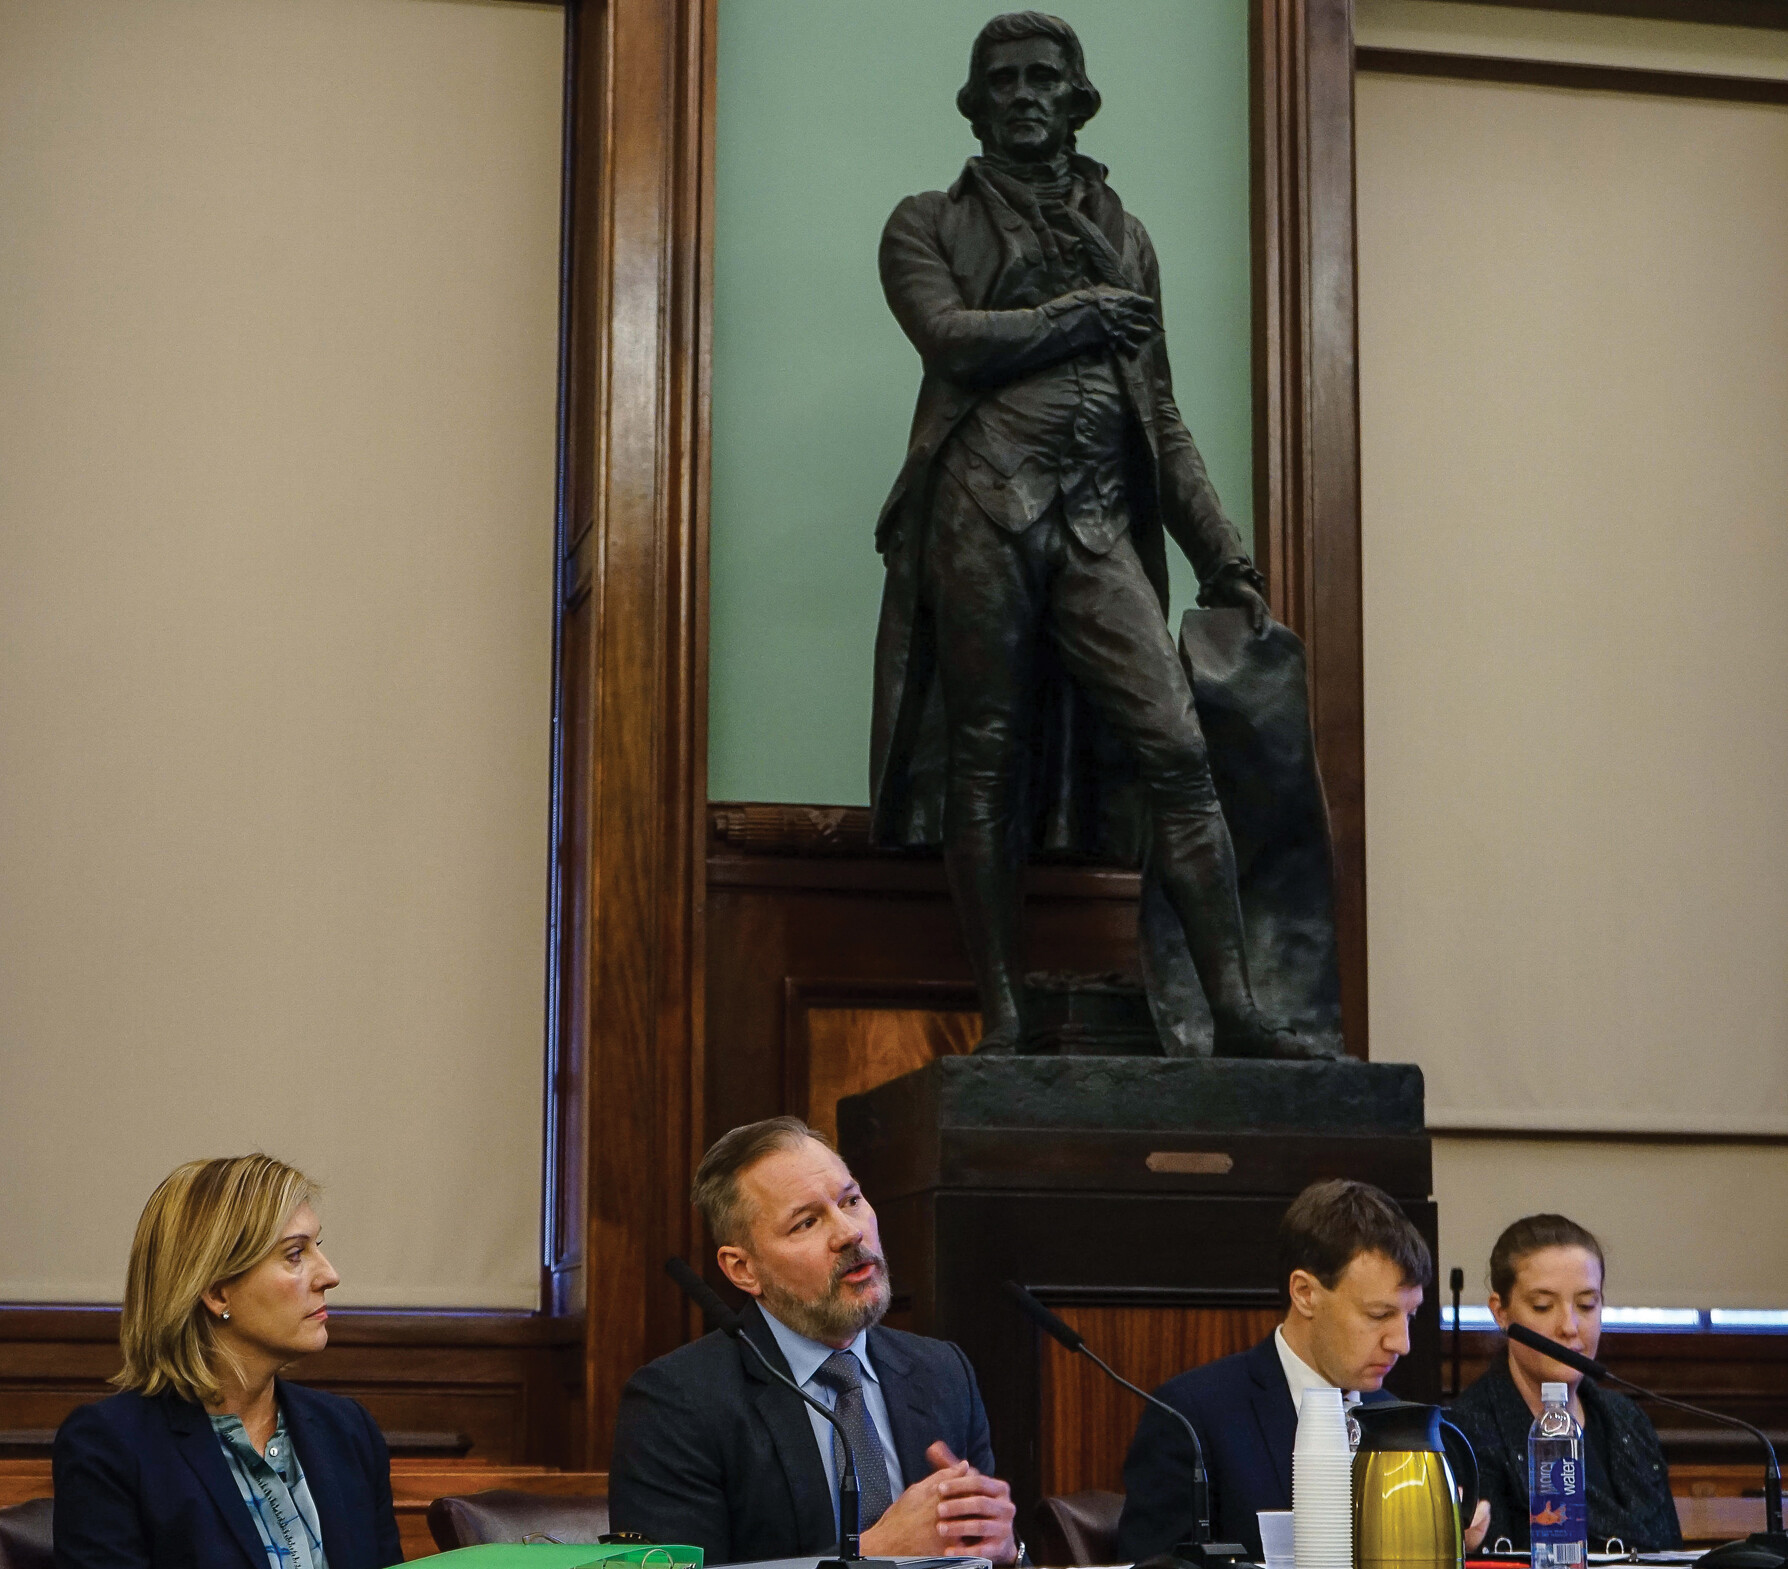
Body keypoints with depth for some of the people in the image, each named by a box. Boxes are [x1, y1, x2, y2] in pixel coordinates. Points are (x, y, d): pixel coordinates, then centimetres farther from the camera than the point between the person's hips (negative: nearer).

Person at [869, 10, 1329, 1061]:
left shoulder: (1123, 236, 24)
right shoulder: (931, 224, 14)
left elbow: (1162, 417, 21)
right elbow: (951, 335, -9)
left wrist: (1223, 558, 13)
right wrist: (1076, 317, 1)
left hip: (1101, 522, 2)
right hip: (982, 509, -2)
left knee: (1178, 749, -11)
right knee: (987, 765, -3)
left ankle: (1238, 1012, -15)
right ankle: (1005, 1021, 0)